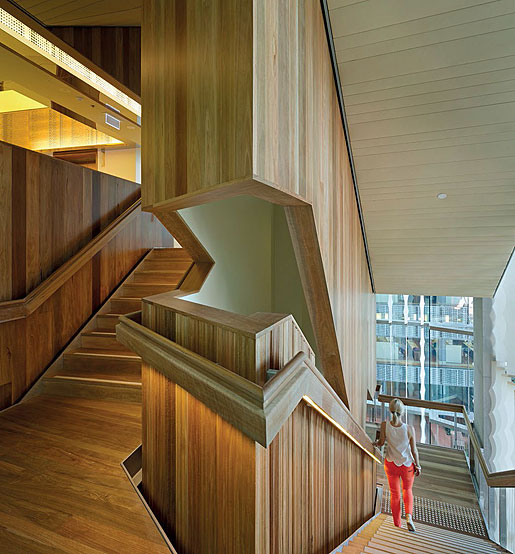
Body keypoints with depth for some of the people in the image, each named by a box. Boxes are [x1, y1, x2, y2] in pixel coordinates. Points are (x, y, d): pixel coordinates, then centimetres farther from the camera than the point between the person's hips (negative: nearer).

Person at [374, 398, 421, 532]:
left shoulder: (385, 425, -21)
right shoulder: (409, 429, -23)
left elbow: (381, 442, -9)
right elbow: (414, 451, -11)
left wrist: (375, 443, 10)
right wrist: (417, 466, 3)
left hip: (391, 464, 1)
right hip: (407, 465, -1)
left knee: (395, 494, 19)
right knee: (407, 490, 27)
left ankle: (397, 526, 25)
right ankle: (409, 516, 6)